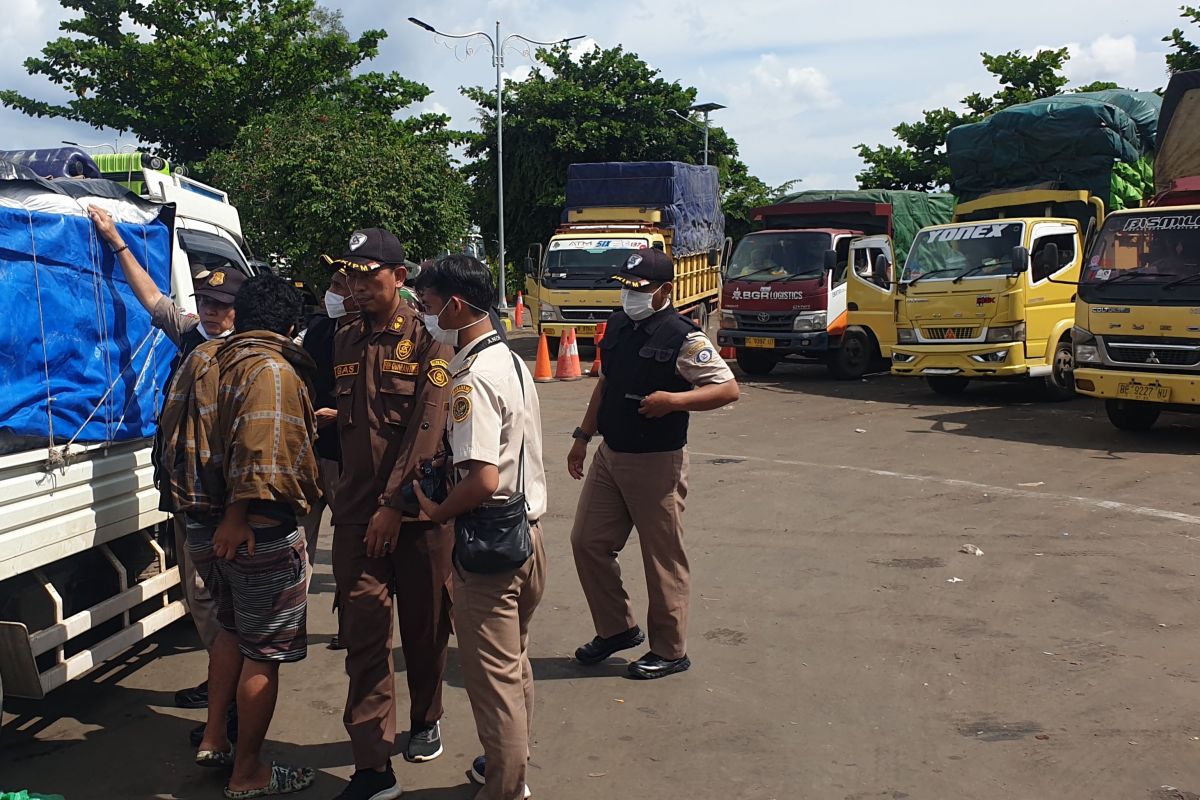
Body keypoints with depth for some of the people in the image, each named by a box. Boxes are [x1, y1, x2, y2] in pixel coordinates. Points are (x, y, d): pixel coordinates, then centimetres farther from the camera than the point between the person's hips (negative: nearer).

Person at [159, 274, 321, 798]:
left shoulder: (199, 361, 10)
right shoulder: (273, 370, -16)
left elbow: (173, 433, 19)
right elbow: (259, 447, -28)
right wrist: (238, 514, -22)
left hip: (201, 526, 8)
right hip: (260, 533, -8)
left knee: (233, 628, 28)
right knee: (263, 654, 5)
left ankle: (214, 739, 35)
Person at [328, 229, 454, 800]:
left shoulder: (426, 340, -5)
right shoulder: (344, 342, 11)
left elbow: (427, 429, -13)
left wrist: (394, 503, -17)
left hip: (417, 510, -3)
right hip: (357, 511, 3)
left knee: (424, 626, 11)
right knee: (363, 634, -2)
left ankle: (425, 720, 36)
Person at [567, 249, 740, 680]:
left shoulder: (682, 337, -15)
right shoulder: (618, 324, 8)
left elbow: (728, 389, -17)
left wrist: (674, 400, -29)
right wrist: (583, 436, 18)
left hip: (657, 462, -8)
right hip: (610, 454, 8)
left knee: (663, 558, 3)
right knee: (587, 542, 11)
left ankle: (670, 651, 18)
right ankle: (617, 627, 28)